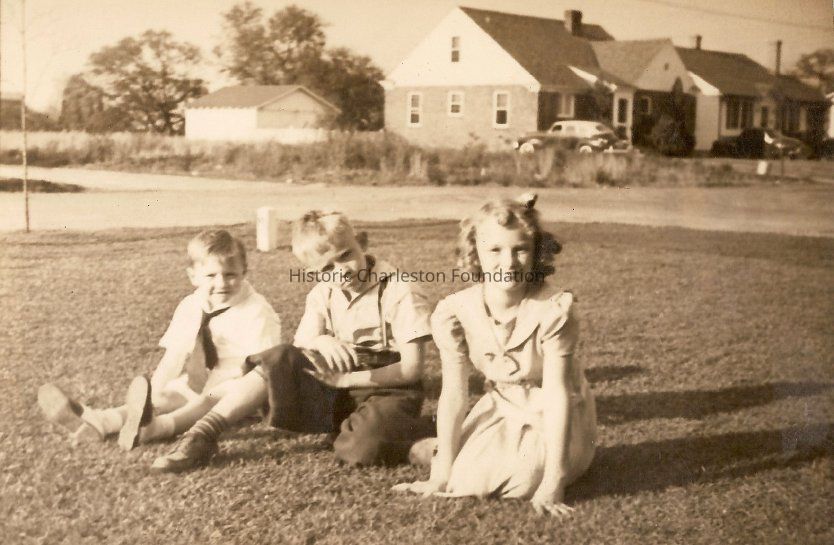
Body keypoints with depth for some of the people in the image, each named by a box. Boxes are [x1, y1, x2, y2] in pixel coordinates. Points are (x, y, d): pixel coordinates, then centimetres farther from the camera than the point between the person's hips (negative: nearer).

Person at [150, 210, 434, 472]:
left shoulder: (400, 292, -13)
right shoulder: (322, 295, 6)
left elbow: (412, 368, -16)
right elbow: (300, 346, 2)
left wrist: (346, 379, -20)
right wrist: (318, 342, -22)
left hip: (388, 391, -5)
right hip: (334, 396, 6)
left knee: (360, 448, -39)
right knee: (280, 358, -21)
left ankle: (429, 434, -14)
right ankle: (205, 432, -21)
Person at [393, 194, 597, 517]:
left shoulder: (553, 309, -27)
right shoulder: (455, 313, -18)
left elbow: (557, 396, -26)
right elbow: (453, 394, -13)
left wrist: (552, 483, -28)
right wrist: (442, 474, -15)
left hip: (556, 418, -3)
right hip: (503, 409, 3)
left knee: (520, 480, -23)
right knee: (466, 478, -17)